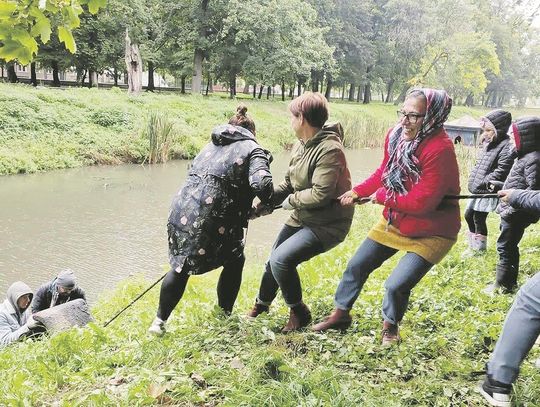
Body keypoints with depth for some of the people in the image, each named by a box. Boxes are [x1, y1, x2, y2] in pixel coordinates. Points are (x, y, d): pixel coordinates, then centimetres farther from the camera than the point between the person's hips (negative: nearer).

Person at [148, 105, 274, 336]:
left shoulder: (212, 145, 25)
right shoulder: (252, 149, 5)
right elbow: (262, 184, -14)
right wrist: (268, 201, 8)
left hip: (182, 213, 6)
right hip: (213, 222, -6)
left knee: (181, 267, 23)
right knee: (234, 262, 21)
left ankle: (159, 321, 23)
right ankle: (224, 316, 29)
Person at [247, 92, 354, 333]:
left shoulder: (329, 150, -25)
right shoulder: (300, 145, 2)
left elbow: (320, 194, -30)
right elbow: (288, 184, 9)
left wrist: (290, 201, -16)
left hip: (327, 224, -9)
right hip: (301, 218, 9)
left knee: (281, 260, -22)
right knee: (274, 260, 17)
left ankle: (299, 313, 3)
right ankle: (262, 303, 45)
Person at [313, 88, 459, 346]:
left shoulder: (440, 149, -29)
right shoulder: (395, 135, -8)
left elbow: (421, 202, -29)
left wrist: (383, 197, -17)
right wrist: (356, 192, -2)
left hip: (430, 233, -7)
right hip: (394, 222, 7)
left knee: (396, 285, -14)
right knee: (356, 266, 13)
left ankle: (390, 326, 20)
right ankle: (340, 314, 36)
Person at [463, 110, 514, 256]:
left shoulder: (506, 146, -17)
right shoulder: (488, 142, 11)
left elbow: (501, 170, -22)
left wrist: (483, 182, -20)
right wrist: (473, 180, 9)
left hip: (489, 190, -9)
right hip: (478, 189, 9)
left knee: (479, 218, 0)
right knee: (469, 215, 16)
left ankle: (479, 247, 18)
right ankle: (473, 244, 32)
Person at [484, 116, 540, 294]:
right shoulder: (523, 157, 13)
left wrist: (512, 209, -24)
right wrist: (503, 205, 19)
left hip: (516, 216, -10)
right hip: (510, 213, 10)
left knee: (505, 247, -2)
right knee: (509, 247, 18)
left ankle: (502, 284, 8)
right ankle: (510, 281, 30)